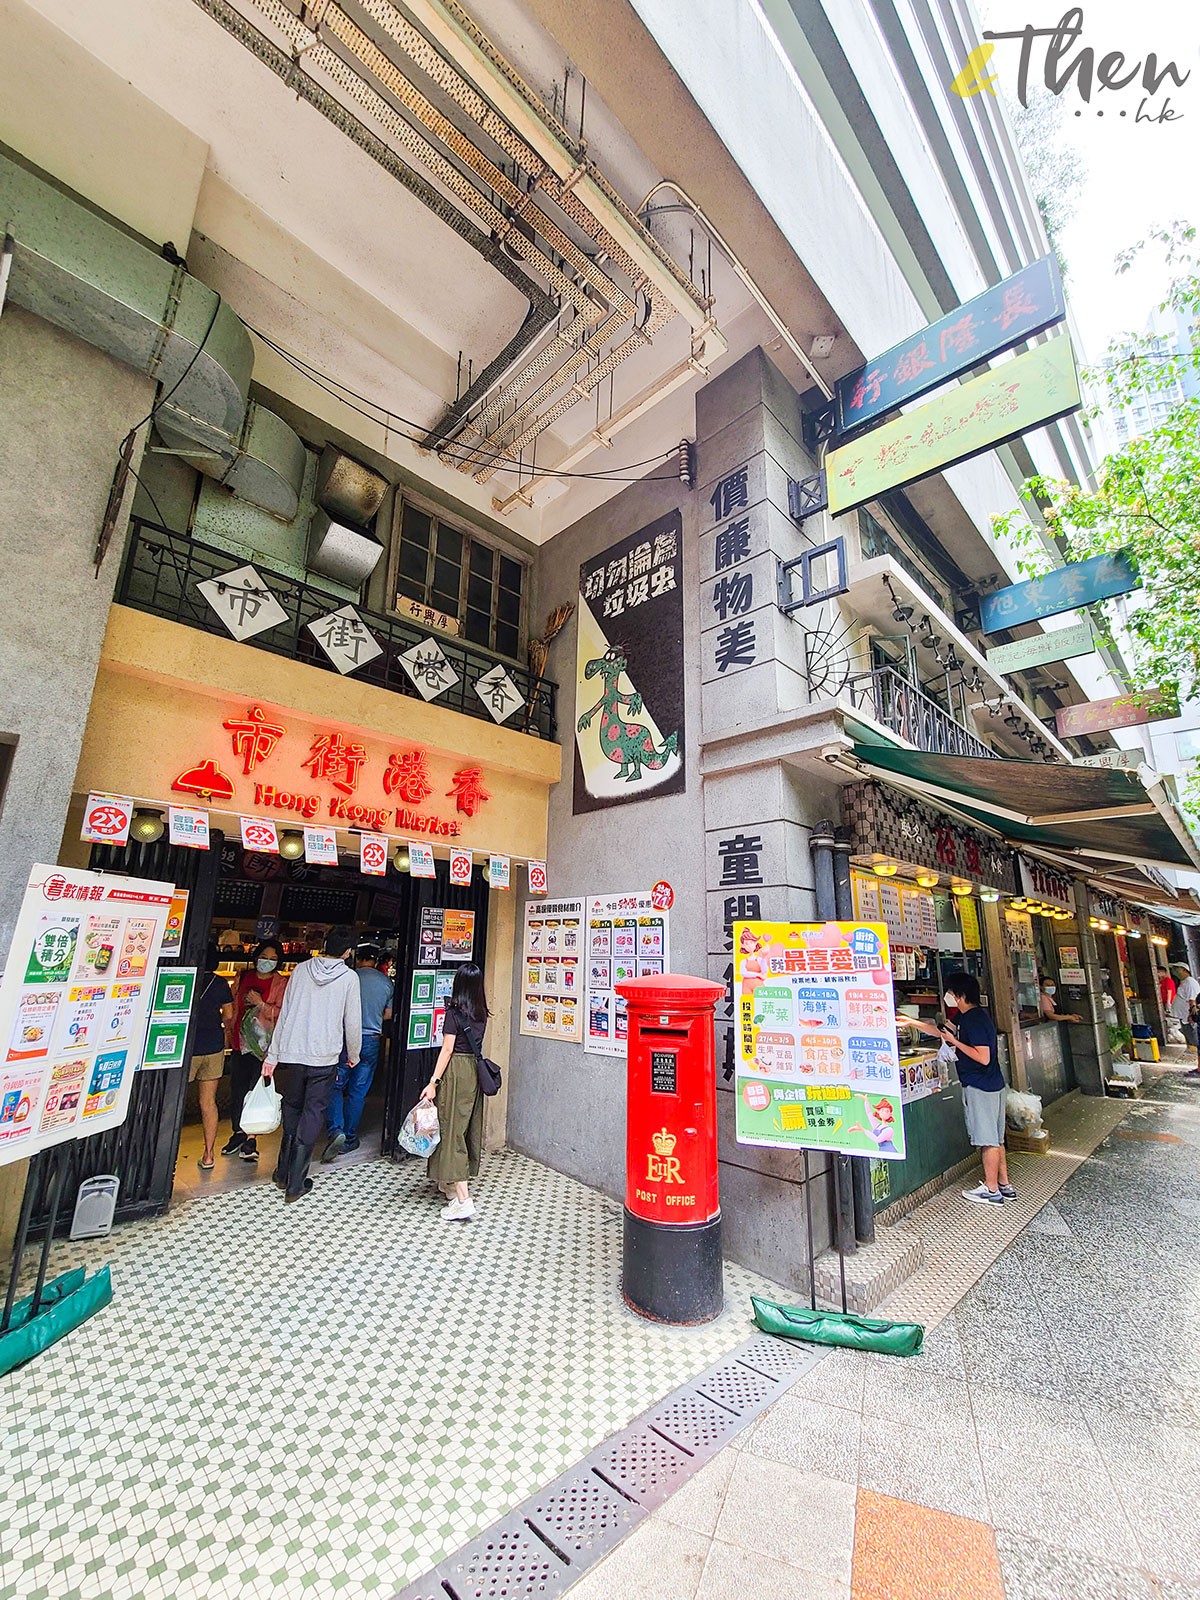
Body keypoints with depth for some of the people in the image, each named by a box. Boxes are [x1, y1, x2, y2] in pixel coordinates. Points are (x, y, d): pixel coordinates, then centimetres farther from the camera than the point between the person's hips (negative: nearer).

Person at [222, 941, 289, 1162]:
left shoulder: (281, 984, -5)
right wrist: (230, 1033, 15)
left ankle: (251, 1141, 9)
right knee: (236, 1090, 11)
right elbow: (233, 1007, 18)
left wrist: (261, 1004, -18)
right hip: (240, 1043, 4)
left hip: (264, 1044, -4)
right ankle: (238, 1133, 29)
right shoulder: (244, 978, 8)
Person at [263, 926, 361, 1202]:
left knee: (292, 1108, 19)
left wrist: (272, 1055, 9)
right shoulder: (349, 977, -7)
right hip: (325, 1056, -3)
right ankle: (296, 1184, 10)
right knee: (312, 1114, 6)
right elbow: (353, 1022, -5)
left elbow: (285, 1014, 4)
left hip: (293, 1053, 4)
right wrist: (353, 1055, 11)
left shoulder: (302, 969, 3)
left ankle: (283, 1174, 29)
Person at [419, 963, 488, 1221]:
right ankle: (454, 1183, 33)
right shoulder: (481, 1013, 4)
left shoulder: (454, 1012, -14)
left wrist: (433, 1082, -12)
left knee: (451, 1128, -3)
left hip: (456, 1071, -7)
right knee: (469, 1127, 16)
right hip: (475, 1071, 7)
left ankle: (463, 1200, -6)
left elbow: (447, 1050, -15)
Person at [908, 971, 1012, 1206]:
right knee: (995, 1139, 17)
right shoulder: (968, 1017, 10)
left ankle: (991, 1190, 11)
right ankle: (1004, 1185, 26)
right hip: (992, 1085, 10)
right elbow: (941, 1031, 20)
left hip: (980, 1088, -10)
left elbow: (983, 1057, -25)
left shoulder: (975, 1020, -21)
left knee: (987, 1140, 1)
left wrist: (955, 1041, -19)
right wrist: (911, 1021, 16)